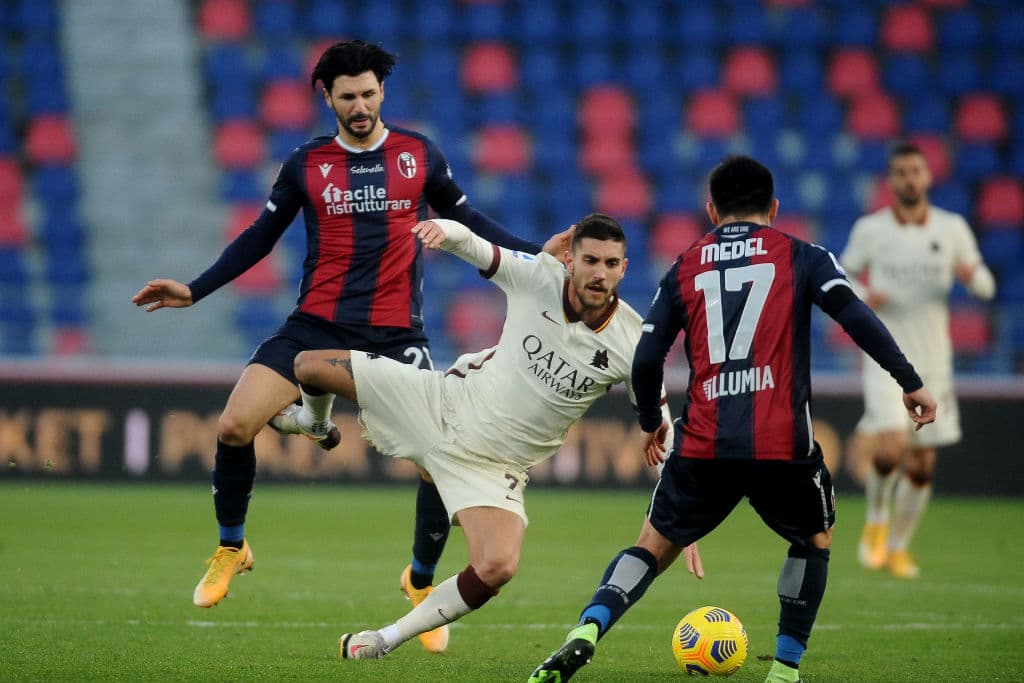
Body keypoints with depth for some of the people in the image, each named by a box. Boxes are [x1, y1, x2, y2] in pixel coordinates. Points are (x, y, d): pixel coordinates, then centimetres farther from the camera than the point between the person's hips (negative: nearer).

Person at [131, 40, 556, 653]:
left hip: (396, 336, 0)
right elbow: (260, 238, 13)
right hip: (317, 326, 1)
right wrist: (194, 291, 7)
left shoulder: (420, 156, 4)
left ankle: (422, 581, 13)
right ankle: (231, 549, 12)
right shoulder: (306, 164, 4)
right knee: (233, 426, -15)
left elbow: (469, 222, 15)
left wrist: (541, 254, 7)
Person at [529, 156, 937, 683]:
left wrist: (649, 422, 27)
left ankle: (586, 632, -10)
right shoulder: (800, 256, 8)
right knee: (815, 538, 24)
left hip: (703, 444, 2)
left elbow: (646, 359, 10)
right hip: (783, 443, -1)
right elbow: (855, 317, -6)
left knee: (654, 545, 15)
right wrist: (910, 382, -2)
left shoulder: (684, 268, 13)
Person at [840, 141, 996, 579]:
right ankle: (876, 522, 6)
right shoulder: (869, 230, 0)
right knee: (890, 447, -21)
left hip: (932, 362, 3)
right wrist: (861, 298, -13)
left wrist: (970, 272, -15)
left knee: (921, 464, 5)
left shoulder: (952, 228, 4)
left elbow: (985, 287, 9)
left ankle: (898, 547, 24)